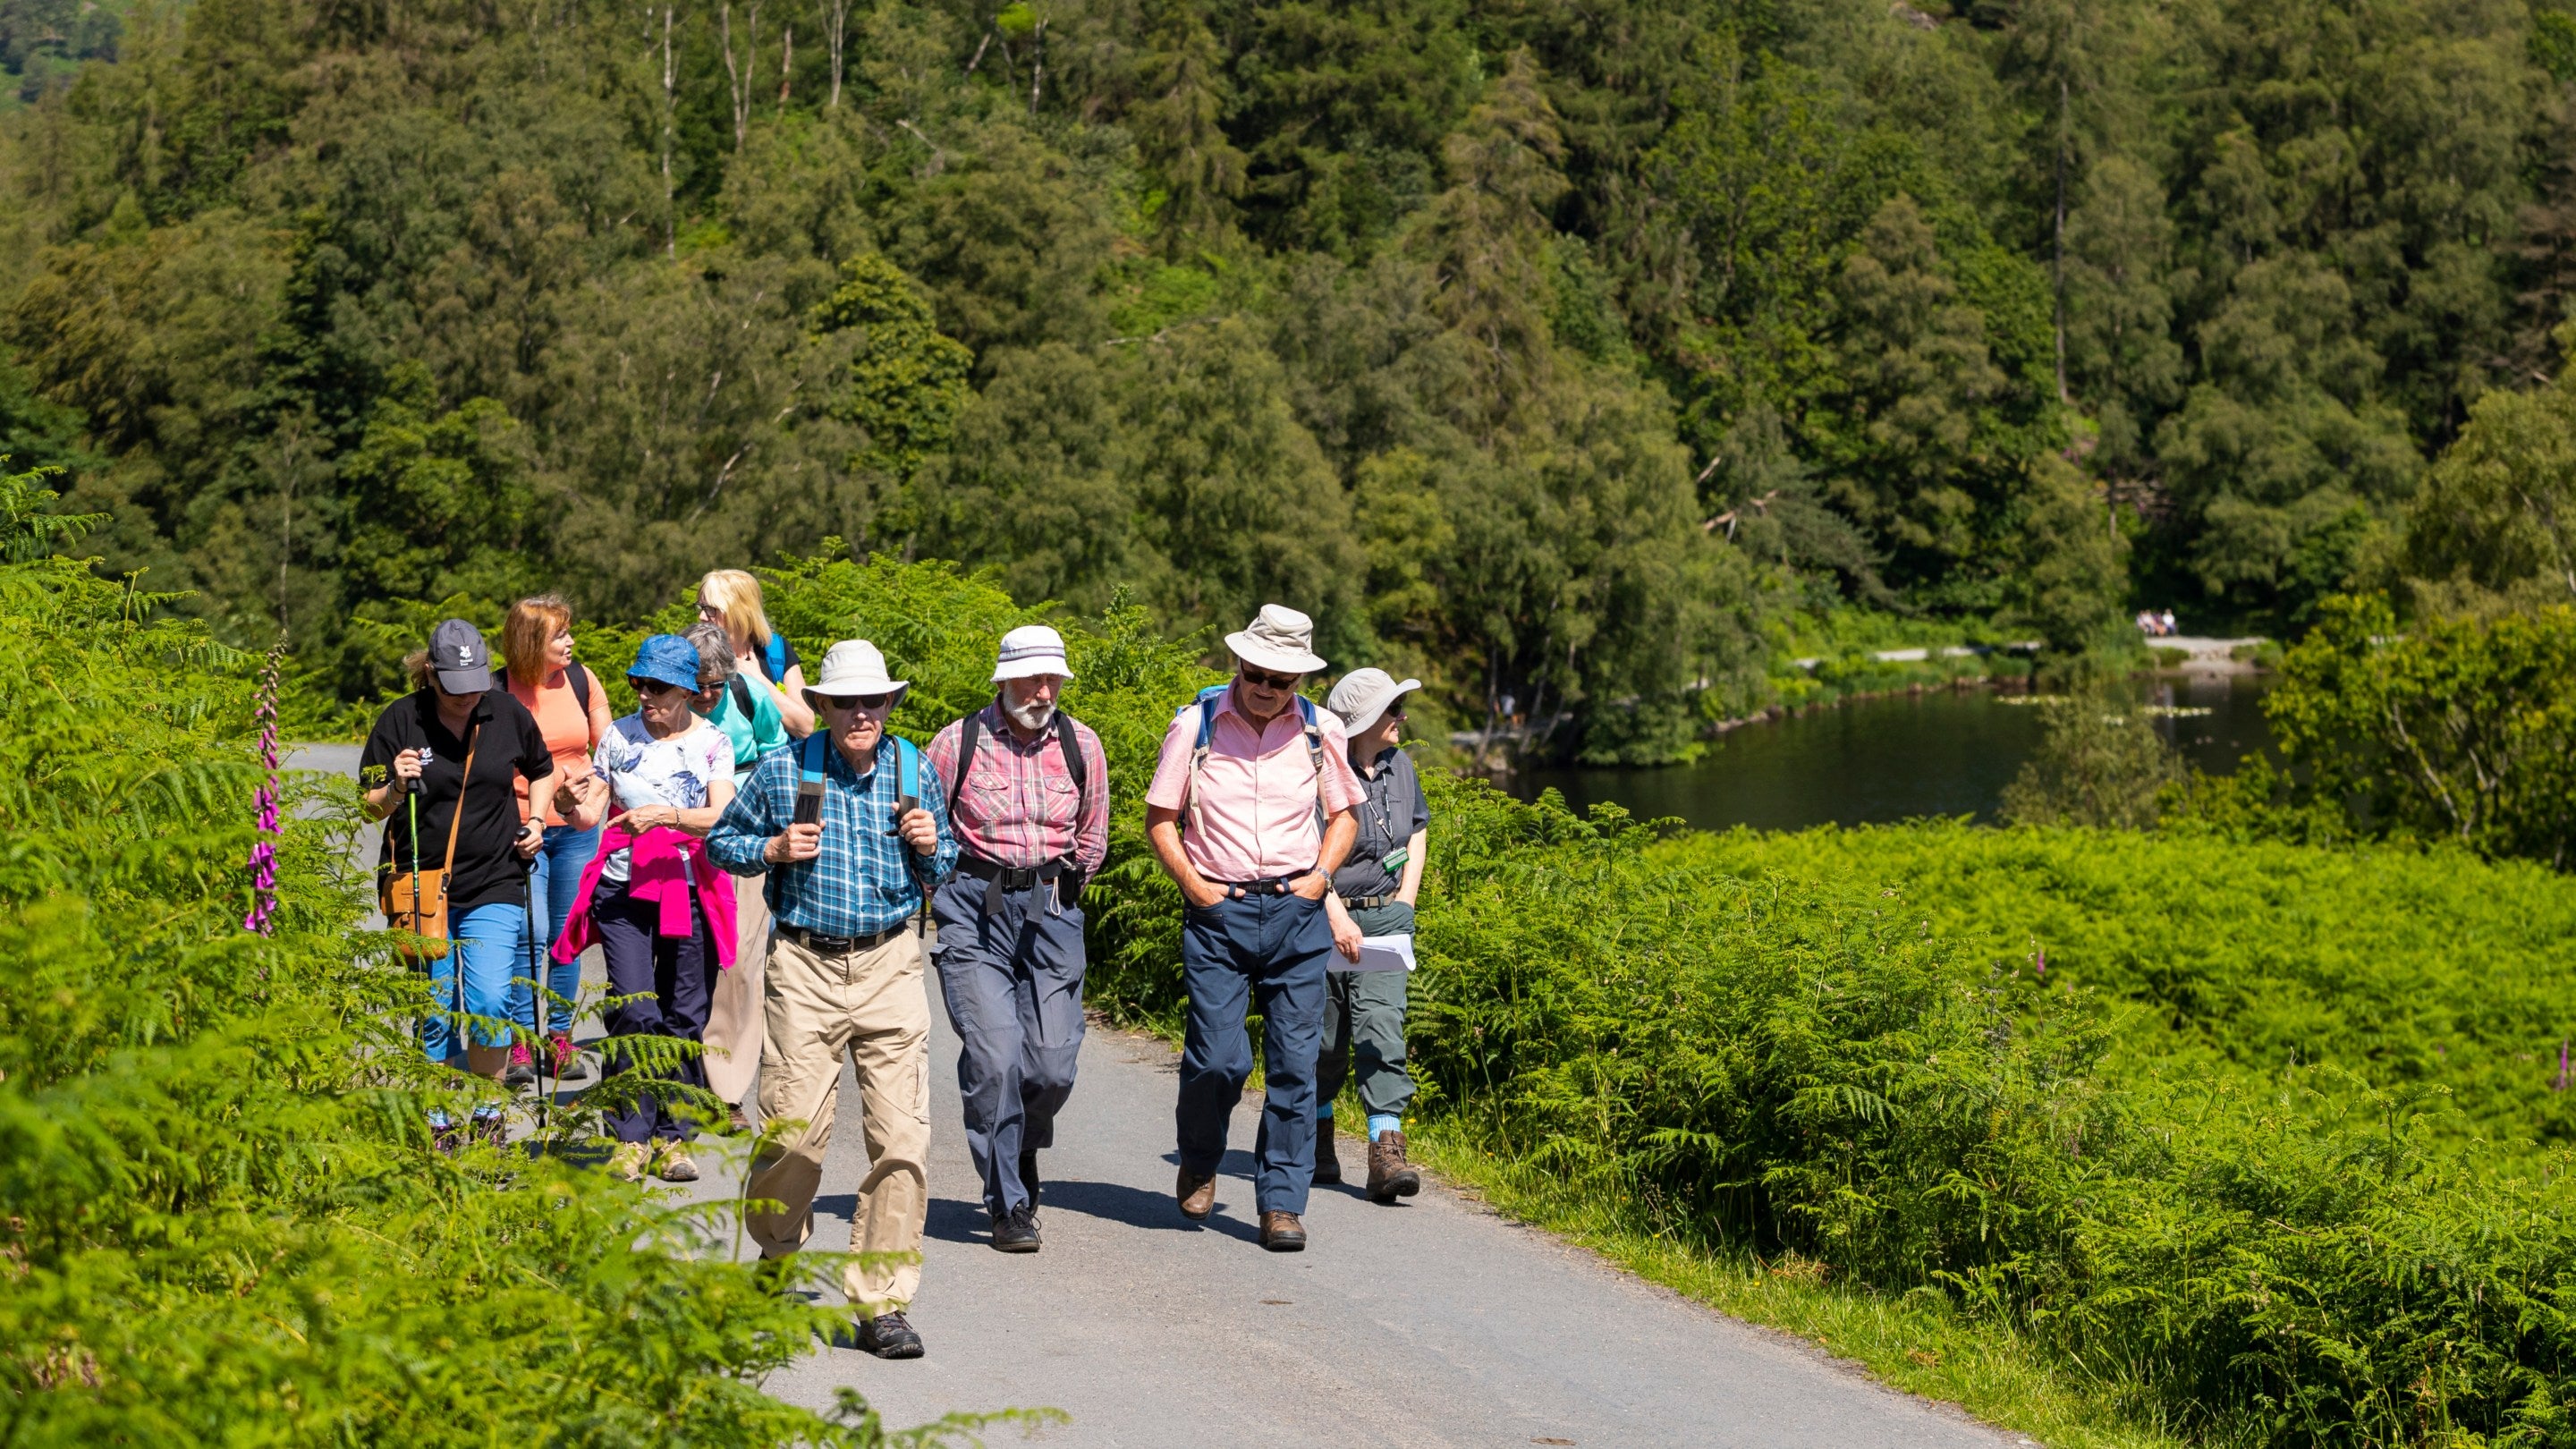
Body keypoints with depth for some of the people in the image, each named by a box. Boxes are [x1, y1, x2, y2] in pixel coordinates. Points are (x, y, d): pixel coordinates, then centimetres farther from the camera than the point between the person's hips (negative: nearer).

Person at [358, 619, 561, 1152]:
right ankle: (439, 1127, 17)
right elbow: (371, 808, 1)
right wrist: (397, 787, -20)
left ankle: (488, 1116, 7)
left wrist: (536, 819, 5)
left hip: (494, 887, 0)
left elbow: (541, 772, 22)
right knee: (434, 1015, 3)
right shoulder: (401, 720, -4)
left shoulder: (508, 713, 2)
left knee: (490, 1003, -12)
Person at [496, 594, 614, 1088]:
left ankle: (561, 1038, 19)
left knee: (567, 934, 8)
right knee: (531, 932, -12)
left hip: (576, 827, 4)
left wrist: (595, 787, -9)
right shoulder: (499, 690, -8)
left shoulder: (581, 679, 3)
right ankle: (520, 1045, -6)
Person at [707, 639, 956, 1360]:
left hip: (890, 966, 2)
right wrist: (774, 849, -8)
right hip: (806, 967, -2)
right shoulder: (783, 771, 1)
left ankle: (880, 1304, 1)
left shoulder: (912, 770, 7)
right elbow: (721, 841, 11)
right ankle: (777, 1259, 26)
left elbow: (944, 867, 19)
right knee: (795, 1132, -5)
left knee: (901, 1136, -7)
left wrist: (930, 848, -4)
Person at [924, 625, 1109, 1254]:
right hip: (974, 911, -3)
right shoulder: (959, 743, -4)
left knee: (1053, 1065, -3)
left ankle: (1021, 1150, 29)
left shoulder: (1081, 745, 5)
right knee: (994, 1058, -13)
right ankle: (1009, 1206, -3)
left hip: (1052, 906, 3)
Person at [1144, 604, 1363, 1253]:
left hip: (1297, 913, 2)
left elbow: (1342, 814, 18)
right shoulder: (1196, 725, -1)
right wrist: (1192, 884, -7)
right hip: (1218, 912, -2)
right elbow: (1159, 819, 5)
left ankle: (1282, 1202, 7)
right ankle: (1199, 1161, 21)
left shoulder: (1320, 730, 5)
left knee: (1294, 1063, -1)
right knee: (1218, 1058, -9)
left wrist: (1322, 875, 2)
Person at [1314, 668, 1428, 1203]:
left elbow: (1418, 833, 23)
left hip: (1385, 918, 4)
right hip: (1327, 917, -4)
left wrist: (1405, 901, 14)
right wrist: (1337, 917, -21)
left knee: (1382, 1030, -10)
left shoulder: (1400, 767, 8)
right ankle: (1317, 1138, 30)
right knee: (1325, 1038, 8)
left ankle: (1386, 1154, -16)